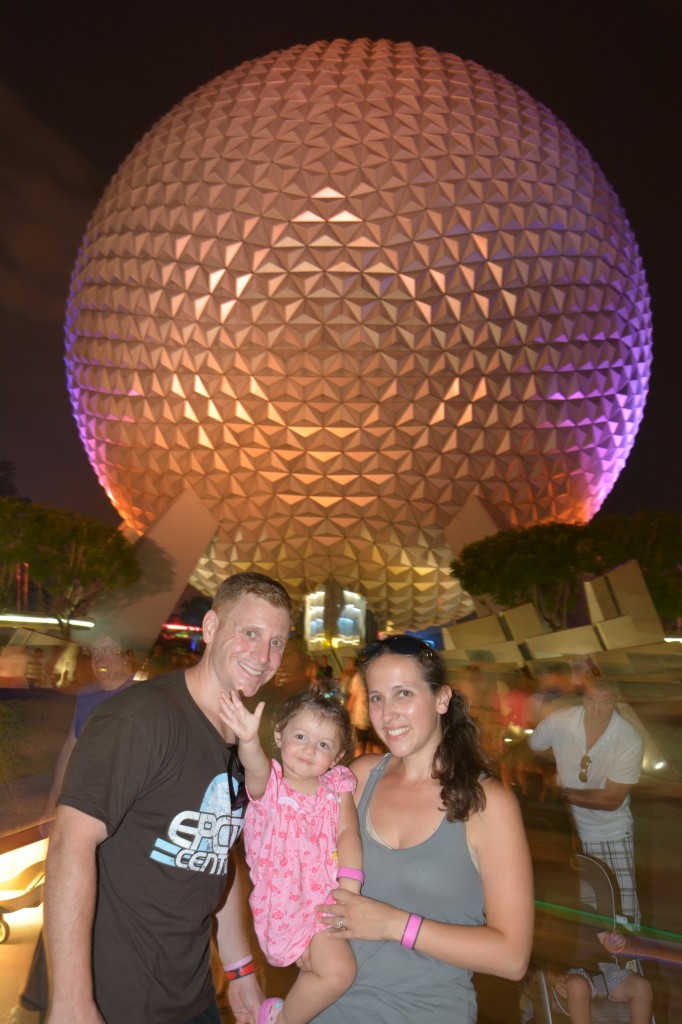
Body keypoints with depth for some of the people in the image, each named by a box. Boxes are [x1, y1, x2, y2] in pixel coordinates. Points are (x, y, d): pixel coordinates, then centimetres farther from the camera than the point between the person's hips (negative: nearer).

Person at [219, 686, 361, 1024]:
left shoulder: (338, 786, 1)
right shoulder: (268, 784, -11)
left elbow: (347, 831, -10)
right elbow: (257, 769, -33)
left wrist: (350, 882, -25)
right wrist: (249, 739, -56)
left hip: (325, 896, 5)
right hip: (285, 901, -5)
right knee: (337, 970, -18)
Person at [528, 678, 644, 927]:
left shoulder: (631, 740, -19)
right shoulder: (557, 721, -15)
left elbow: (611, 800, -14)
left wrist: (560, 792, -20)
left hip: (611, 835, -1)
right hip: (563, 830, 1)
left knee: (624, 919, -1)